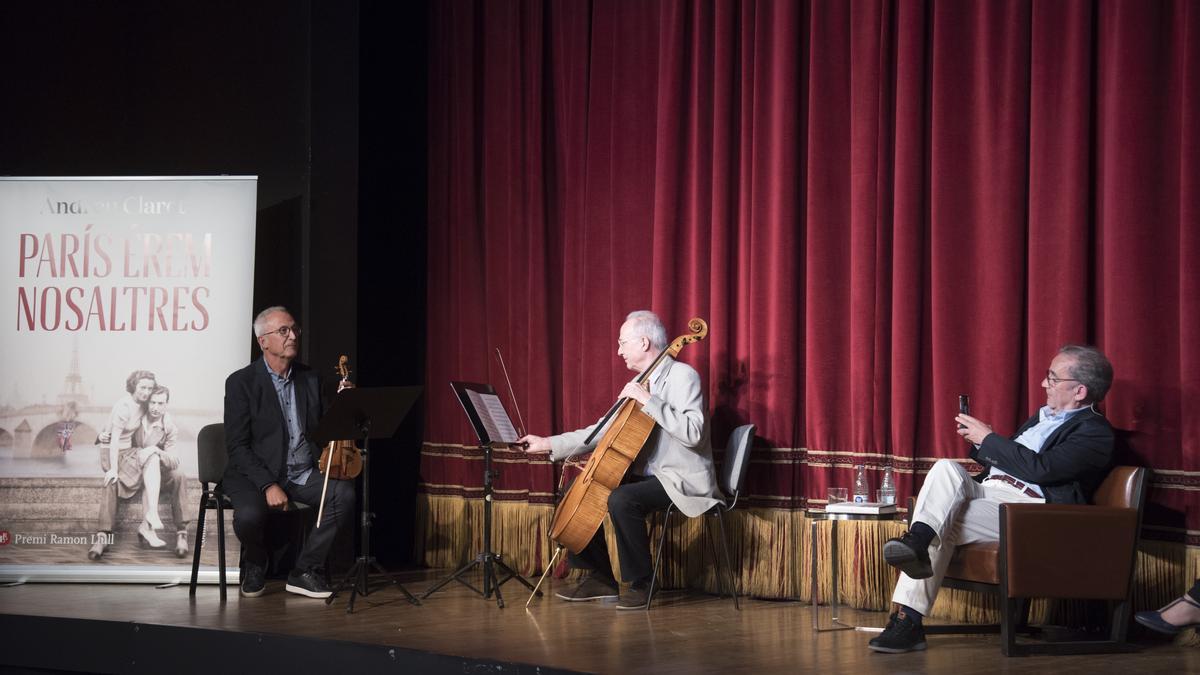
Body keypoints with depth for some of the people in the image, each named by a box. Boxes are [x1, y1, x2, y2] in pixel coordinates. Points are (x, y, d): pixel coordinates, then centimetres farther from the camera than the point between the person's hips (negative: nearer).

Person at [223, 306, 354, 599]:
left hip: (304, 475, 4)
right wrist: (268, 485, -21)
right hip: (256, 474, -4)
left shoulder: (309, 379, 12)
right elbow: (237, 446, -10)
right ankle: (255, 565, 3)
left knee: (344, 492, -24)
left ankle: (304, 571, -11)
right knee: (249, 514, -34)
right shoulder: (241, 383, -4)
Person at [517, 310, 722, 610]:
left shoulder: (682, 375, -12)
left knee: (621, 500, -33)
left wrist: (649, 400, -27)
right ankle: (601, 578, 13)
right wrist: (549, 444, 13)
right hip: (647, 474, 10)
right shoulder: (640, 385, 15)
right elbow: (605, 431, 17)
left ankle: (640, 583, -16)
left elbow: (692, 433, -27)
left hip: (683, 481, -10)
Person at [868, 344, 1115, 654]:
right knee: (946, 467, -23)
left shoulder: (1095, 432, -2)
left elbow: (1040, 469, -16)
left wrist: (988, 439, -8)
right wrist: (979, 441, 12)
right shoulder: (1043, 417, 28)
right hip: (985, 489, 8)